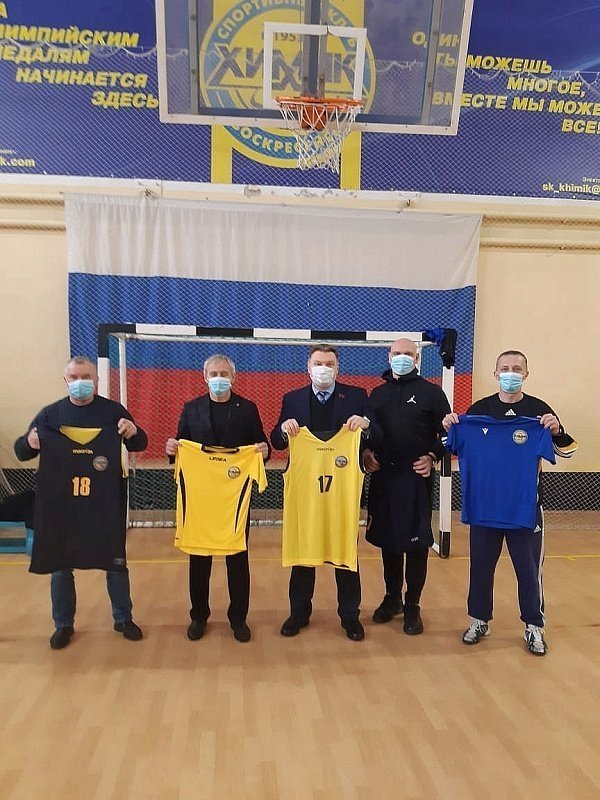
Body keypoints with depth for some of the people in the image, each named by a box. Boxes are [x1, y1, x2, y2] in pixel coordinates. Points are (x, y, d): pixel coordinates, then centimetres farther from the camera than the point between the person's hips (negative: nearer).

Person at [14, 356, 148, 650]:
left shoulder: (113, 410, 1)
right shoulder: (50, 413, 3)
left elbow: (138, 445, 4)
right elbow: (21, 451, 6)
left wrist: (134, 432, -20)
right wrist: (29, 442, -19)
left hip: (106, 501, -1)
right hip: (61, 502, 1)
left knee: (115, 560, 9)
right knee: (59, 563, 10)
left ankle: (123, 619, 26)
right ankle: (63, 624, 29)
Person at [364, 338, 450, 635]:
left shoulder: (431, 393, 2)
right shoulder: (378, 393, 13)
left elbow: (448, 433, 2)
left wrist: (432, 456, -11)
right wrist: (366, 453, 0)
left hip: (416, 477, -3)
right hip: (382, 477, 4)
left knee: (416, 542, 1)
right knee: (387, 539, 11)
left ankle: (412, 606, 17)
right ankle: (392, 597, 28)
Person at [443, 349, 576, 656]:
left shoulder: (538, 410, -3)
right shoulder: (479, 410, 2)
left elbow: (567, 450, -1)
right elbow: (460, 449, 10)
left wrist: (556, 431, -22)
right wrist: (450, 429, -11)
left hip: (525, 505, -2)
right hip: (483, 505, 2)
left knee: (528, 568, 6)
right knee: (481, 565, 11)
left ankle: (534, 627, 24)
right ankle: (479, 621, 27)